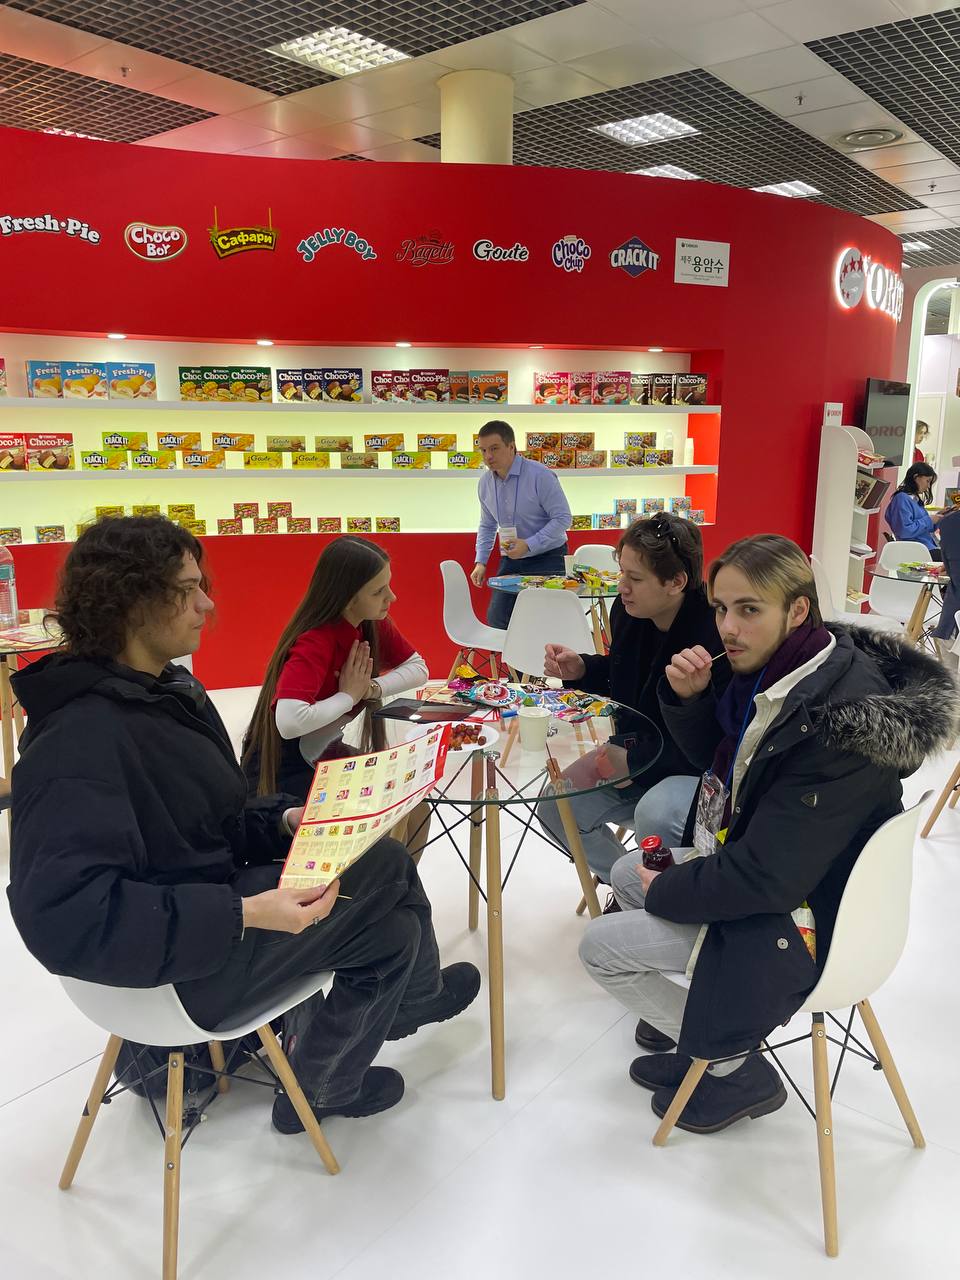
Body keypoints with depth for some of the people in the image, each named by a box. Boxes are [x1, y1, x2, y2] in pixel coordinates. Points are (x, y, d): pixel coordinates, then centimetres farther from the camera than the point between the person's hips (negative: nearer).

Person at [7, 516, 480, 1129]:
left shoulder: (168, 689, 5)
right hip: (173, 964, -9)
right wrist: (243, 914, -36)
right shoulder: (79, 741, -26)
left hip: (210, 889, 9)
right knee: (388, 866, -7)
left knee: (393, 930, 0)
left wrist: (284, 820, -7)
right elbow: (68, 916, -33)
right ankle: (420, 993, 23)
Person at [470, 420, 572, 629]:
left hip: (547, 560, -6)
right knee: (496, 620, 0)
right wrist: (481, 561, 7)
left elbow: (562, 518, -17)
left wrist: (528, 545, -25)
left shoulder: (540, 475, -17)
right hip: (510, 561, 6)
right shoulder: (485, 482, 4)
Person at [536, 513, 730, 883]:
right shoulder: (627, 611, -5)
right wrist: (580, 669, -4)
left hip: (704, 769, -7)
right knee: (555, 807, -4)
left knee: (656, 815, -35)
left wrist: (633, 762, -27)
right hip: (637, 751, 8)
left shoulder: (717, 633, -29)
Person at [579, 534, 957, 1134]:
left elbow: (767, 878, -29)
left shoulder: (843, 722, -33)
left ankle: (735, 1068, 12)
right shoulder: (777, 667, -8)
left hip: (798, 916, -9)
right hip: (744, 862, 9)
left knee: (599, 946, -4)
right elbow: (719, 757, 9)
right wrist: (690, 698, -12)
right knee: (626, 872, 19)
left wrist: (666, 891, -13)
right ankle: (698, 1017, 27)